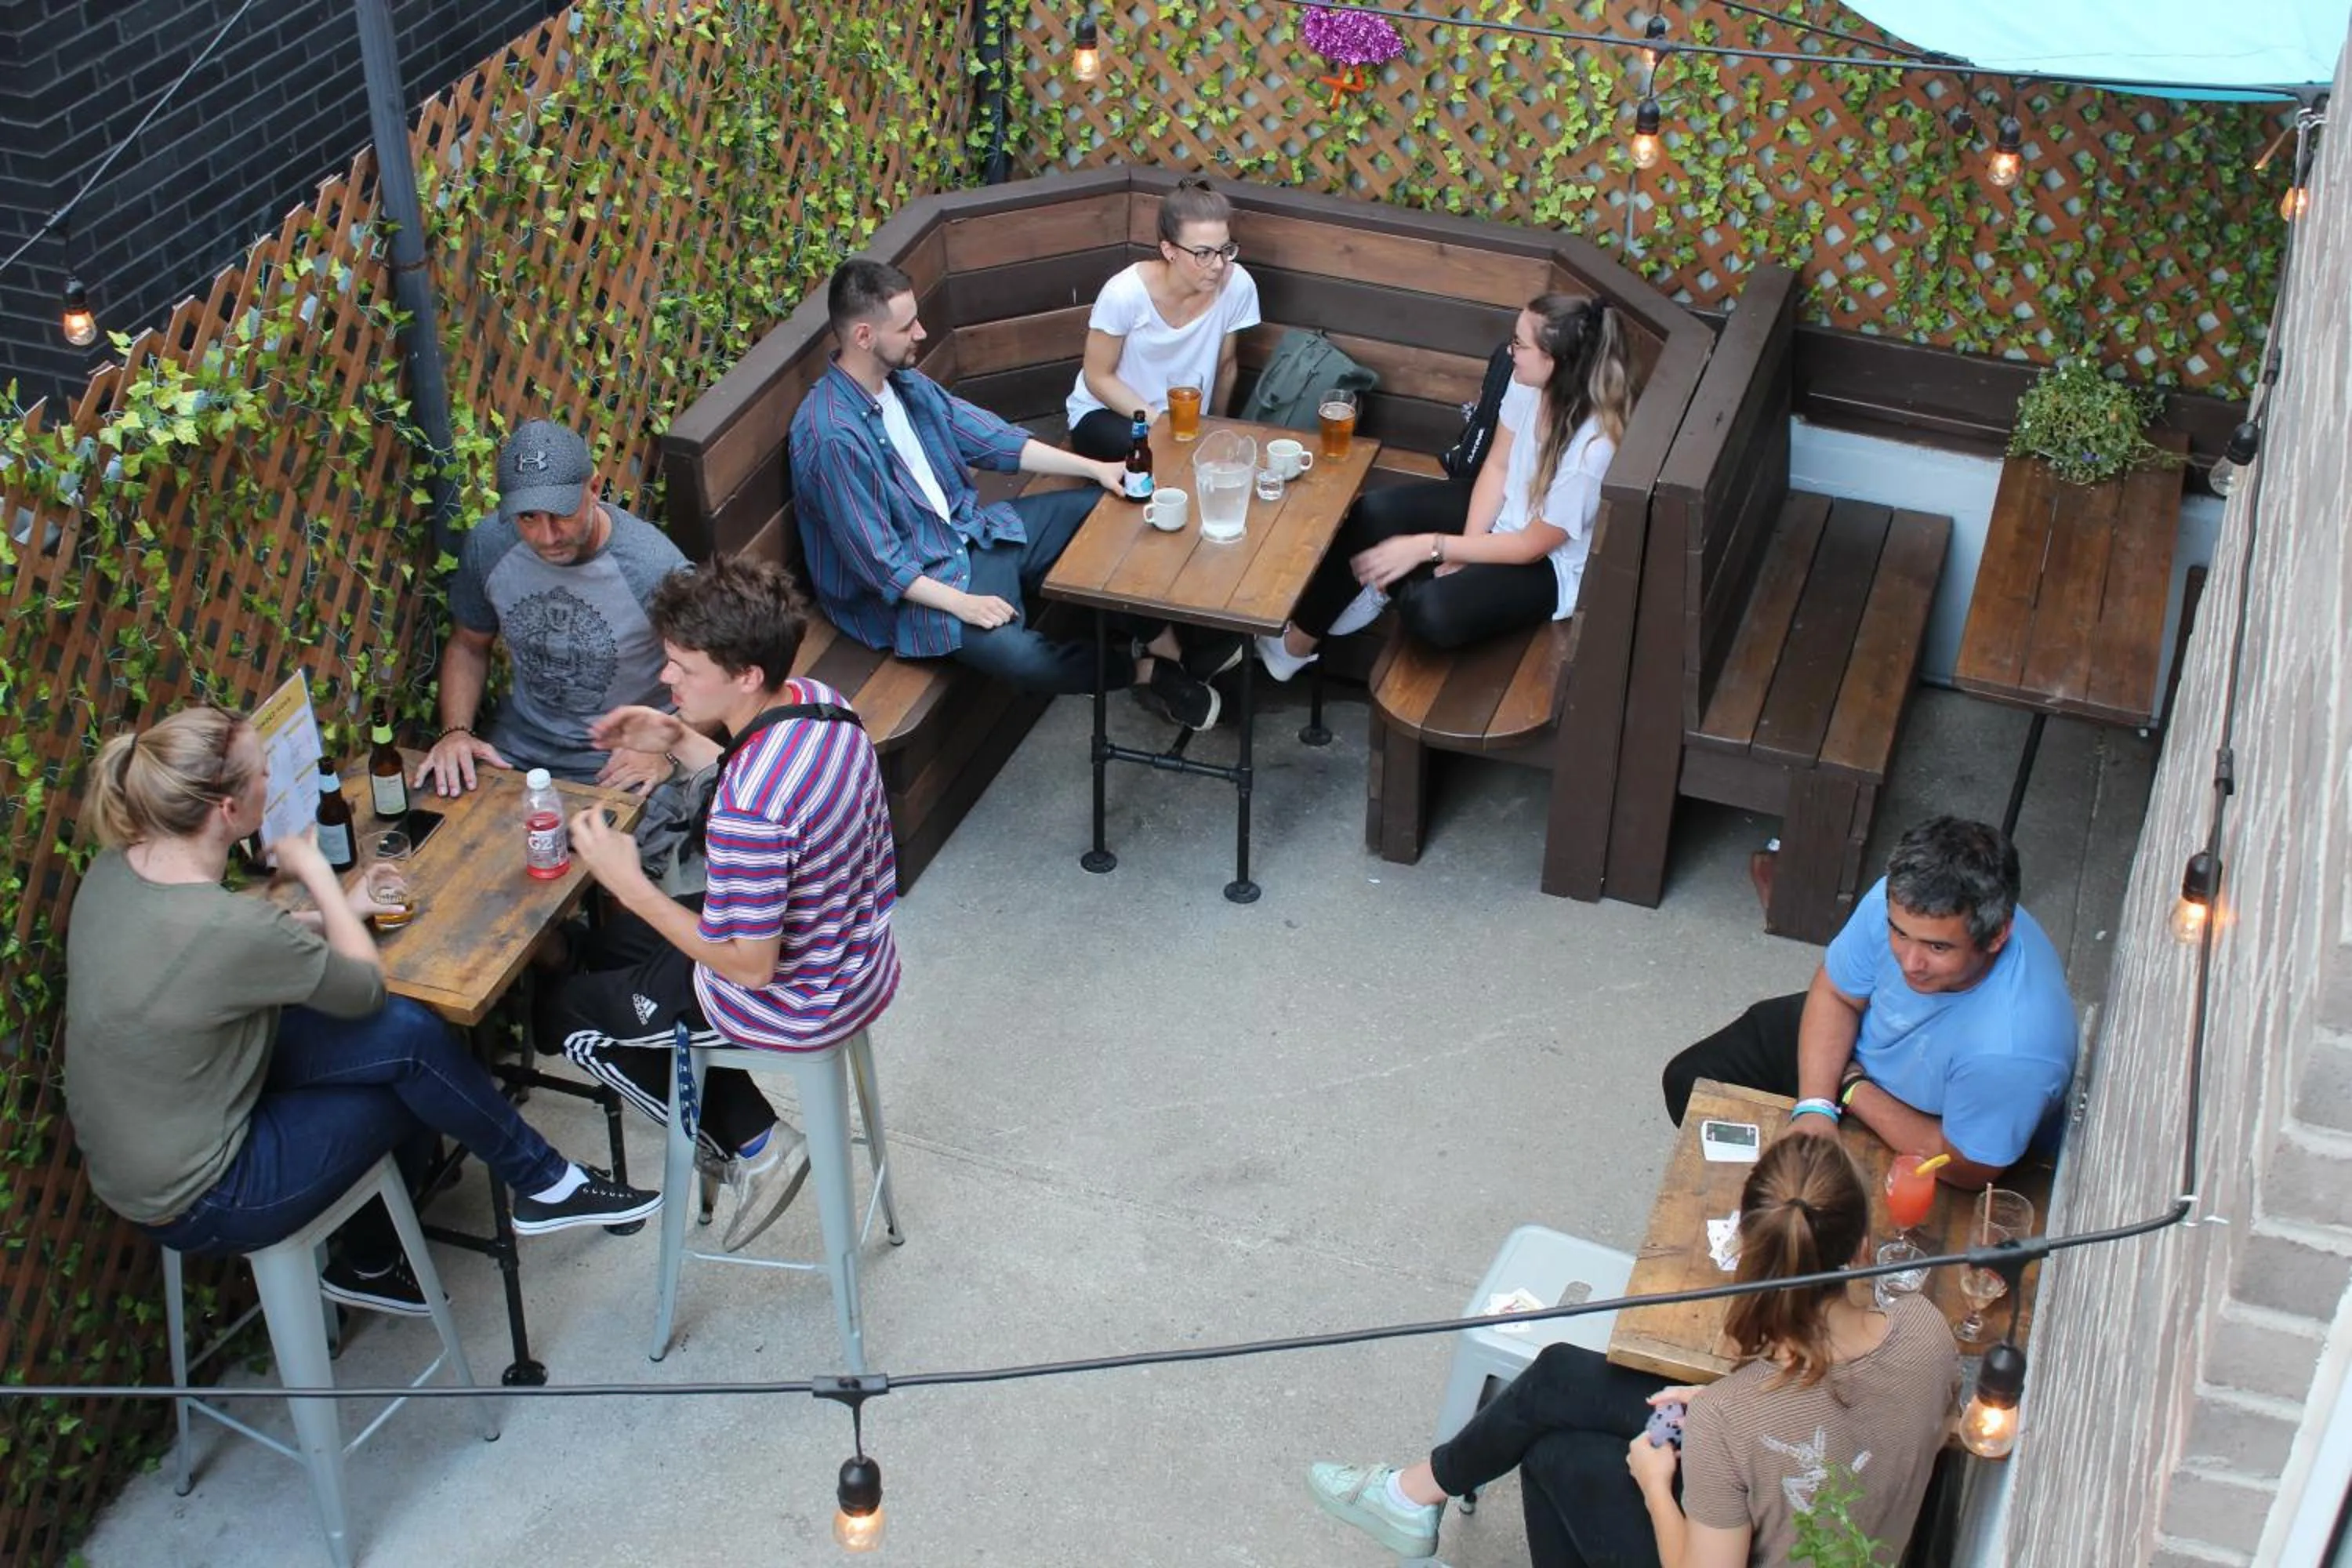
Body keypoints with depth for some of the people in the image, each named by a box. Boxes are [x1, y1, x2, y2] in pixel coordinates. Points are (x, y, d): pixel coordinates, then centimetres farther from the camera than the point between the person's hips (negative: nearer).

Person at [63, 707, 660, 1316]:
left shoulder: (115, 869, -7)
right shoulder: (232, 928, -32)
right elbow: (367, 986, -14)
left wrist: (339, 910, 9)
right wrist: (316, 872, -2)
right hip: (196, 1206, -8)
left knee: (403, 1033, 7)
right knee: (411, 1046, -3)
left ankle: (369, 1262, 26)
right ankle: (544, 1185, 21)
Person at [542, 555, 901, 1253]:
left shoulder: (746, 815, -37)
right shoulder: (817, 700, -10)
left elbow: (750, 967, -27)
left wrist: (626, 881, -22)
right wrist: (680, 742, -2)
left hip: (794, 1005, -8)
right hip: (861, 957, 8)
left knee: (565, 1011, 14)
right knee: (618, 940, 29)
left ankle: (752, 1148, 18)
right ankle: (750, 1135, 27)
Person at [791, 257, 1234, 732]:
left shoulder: (904, 382, 0)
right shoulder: (833, 437, -28)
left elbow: (992, 438, 7)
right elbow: (876, 559, -25)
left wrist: (1094, 468, 1)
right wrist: (961, 603, -26)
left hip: (971, 531, 10)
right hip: (911, 584, -9)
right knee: (1017, 652, -32)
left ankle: (1158, 635, 1)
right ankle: (1143, 669, -8)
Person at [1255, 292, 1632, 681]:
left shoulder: (1592, 448, -34)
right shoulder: (1528, 383, -15)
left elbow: (1532, 546, -24)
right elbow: (1497, 466, -1)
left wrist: (1428, 547, -23)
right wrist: (1462, 551, -13)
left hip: (1547, 564, -7)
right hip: (1501, 509, 7)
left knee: (1432, 613, -30)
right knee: (1373, 514, -12)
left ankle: (1386, 586, 6)